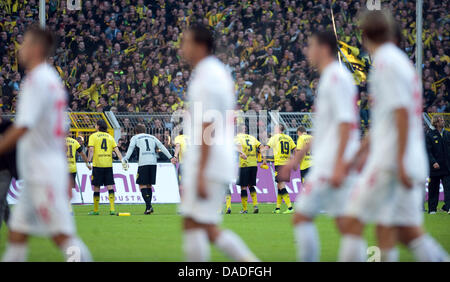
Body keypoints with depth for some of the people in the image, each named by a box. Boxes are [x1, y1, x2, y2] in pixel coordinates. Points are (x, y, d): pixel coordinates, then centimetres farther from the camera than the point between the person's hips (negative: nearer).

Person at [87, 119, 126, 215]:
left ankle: (96, 210, 10)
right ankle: (112, 208, -8)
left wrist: (89, 160, -13)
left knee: (96, 187, 4)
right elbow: (117, 151, 6)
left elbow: (91, 150, -10)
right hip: (108, 164, 3)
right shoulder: (110, 137, 13)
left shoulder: (93, 136, 3)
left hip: (97, 164, -3)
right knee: (110, 186, 2)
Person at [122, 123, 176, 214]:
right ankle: (148, 207, 8)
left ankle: (148, 206, -16)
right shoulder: (152, 137, 23)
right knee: (149, 185, 13)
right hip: (153, 162, 4)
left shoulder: (135, 138, 12)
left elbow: (130, 149, -3)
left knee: (142, 185, -1)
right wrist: (171, 157, 14)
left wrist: (125, 160, -10)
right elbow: (162, 147, 17)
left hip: (143, 163, -4)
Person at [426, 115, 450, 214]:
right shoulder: (430, 135, -2)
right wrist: (433, 162, -22)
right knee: (433, 189, 6)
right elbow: (428, 151, -9)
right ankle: (432, 209, 16)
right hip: (435, 167, -3)